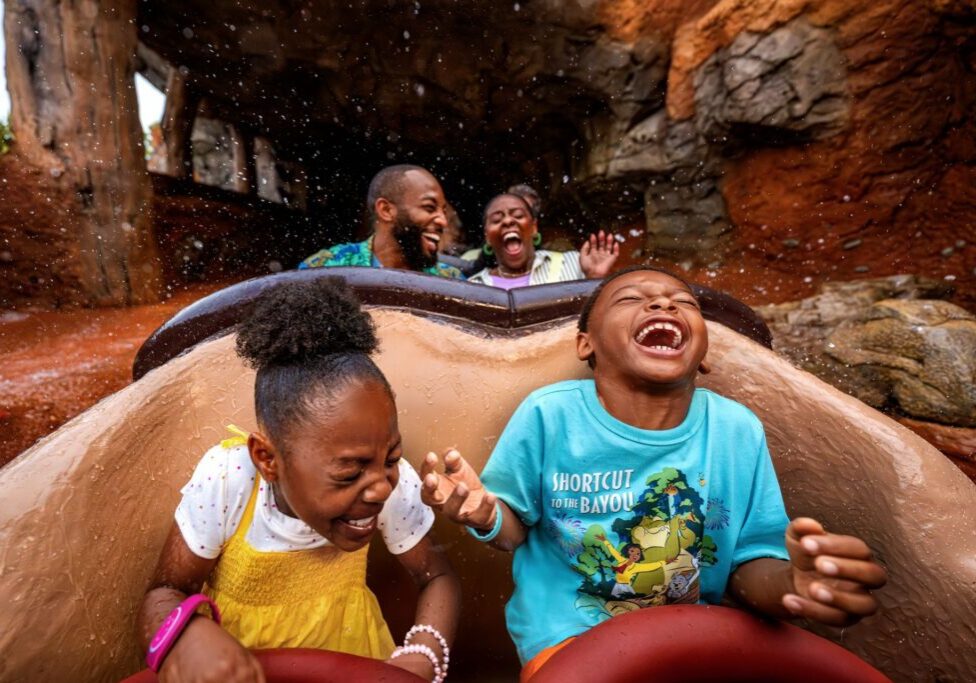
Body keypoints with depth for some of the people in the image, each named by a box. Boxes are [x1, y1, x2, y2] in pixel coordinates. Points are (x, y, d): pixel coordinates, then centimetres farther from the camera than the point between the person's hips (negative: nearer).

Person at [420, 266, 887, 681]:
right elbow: (517, 528, -4)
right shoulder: (548, 414, -16)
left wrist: (789, 583, -24)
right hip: (569, 633, -3)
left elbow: (747, 562, -2)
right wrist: (488, 515, -26)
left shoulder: (739, 430, -9)